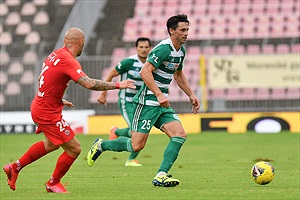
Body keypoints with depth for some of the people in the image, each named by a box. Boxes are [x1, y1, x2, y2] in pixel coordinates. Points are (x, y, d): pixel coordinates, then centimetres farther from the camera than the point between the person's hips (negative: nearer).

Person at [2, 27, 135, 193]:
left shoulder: (56, 55, 4)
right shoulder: (68, 61, -25)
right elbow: (89, 84, -34)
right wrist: (117, 85, -28)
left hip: (40, 107, 10)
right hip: (48, 113, -10)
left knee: (51, 145, 32)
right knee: (74, 149, -2)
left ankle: (15, 167, 41)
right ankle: (53, 184, 18)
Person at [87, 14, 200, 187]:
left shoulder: (181, 51, 13)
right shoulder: (164, 48, -17)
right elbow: (145, 72, -26)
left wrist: (191, 95, 27)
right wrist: (159, 95, -31)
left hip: (163, 103, 9)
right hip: (147, 101, -9)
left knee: (180, 135, -11)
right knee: (136, 145, -9)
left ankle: (161, 176, -12)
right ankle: (101, 145, 15)